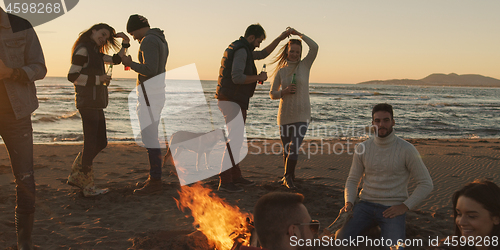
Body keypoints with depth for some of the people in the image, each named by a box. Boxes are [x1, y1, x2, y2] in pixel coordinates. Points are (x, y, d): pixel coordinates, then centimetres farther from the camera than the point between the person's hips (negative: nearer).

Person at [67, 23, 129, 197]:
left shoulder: (95, 53, 20)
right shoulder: (83, 50, -9)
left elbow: (115, 60, 30)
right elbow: (72, 76, -17)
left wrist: (125, 43, 16)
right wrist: (99, 79, -14)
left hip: (96, 104, 10)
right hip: (87, 102, -10)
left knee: (101, 143, 12)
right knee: (90, 144, -5)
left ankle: (75, 176, 20)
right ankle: (88, 187, 3)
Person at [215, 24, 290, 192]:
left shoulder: (240, 49, 19)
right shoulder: (241, 50, -14)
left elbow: (262, 54, 31)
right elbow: (237, 77, -26)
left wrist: (280, 38, 27)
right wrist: (259, 77, -12)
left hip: (232, 101, 11)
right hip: (232, 101, -11)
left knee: (235, 139, 14)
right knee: (234, 140, -10)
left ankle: (236, 176, 22)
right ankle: (224, 181, -8)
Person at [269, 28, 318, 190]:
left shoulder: (305, 65, 2)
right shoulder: (281, 71, 5)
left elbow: (314, 47, -14)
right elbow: (272, 94, 7)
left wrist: (298, 34, -6)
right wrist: (285, 92, -12)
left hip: (302, 114, -2)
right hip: (285, 114, 2)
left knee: (294, 148, -13)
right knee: (286, 149, 10)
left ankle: (288, 178, 0)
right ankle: (289, 175, 30)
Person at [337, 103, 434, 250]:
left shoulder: (406, 150, -5)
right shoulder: (362, 148, 4)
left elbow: (426, 184, -2)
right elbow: (352, 180, 12)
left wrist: (405, 206, -12)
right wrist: (348, 203, -6)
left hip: (393, 208, -2)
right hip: (366, 205, 2)